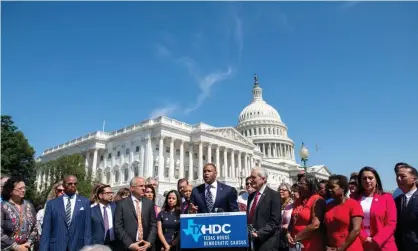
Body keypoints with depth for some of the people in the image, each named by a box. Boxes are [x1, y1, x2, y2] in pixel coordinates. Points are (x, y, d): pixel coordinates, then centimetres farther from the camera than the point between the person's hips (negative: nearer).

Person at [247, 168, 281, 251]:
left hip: (266, 242, -6)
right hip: (250, 240, 6)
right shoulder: (251, 196, 13)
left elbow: (275, 221, -14)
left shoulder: (274, 195, -9)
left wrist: (259, 233, -20)